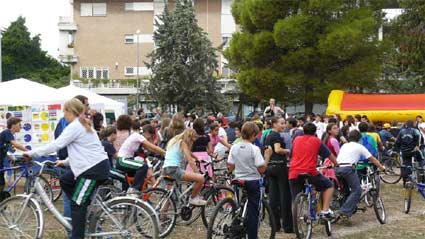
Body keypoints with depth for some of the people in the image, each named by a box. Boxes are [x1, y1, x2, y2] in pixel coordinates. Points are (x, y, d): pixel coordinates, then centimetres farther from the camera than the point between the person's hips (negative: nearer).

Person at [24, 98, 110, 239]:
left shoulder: (74, 127, -11)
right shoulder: (82, 125, 19)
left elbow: (55, 145, -16)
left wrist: (31, 153, -10)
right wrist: (65, 162, 23)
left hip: (94, 169, -10)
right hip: (95, 164, 10)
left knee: (77, 204, -4)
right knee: (65, 180, 18)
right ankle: (85, 207, 18)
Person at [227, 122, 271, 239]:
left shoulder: (234, 148, -1)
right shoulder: (254, 149, -15)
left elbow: (230, 168, 3)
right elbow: (262, 169, -16)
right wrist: (267, 156, -6)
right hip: (253, 182, -4)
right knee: (253, 212, 4)